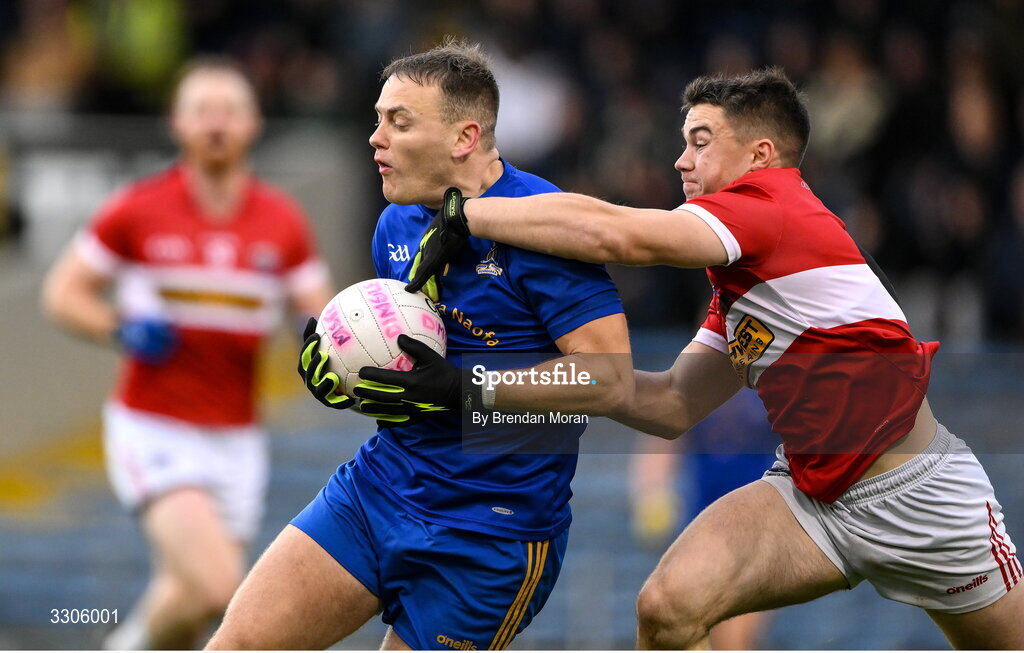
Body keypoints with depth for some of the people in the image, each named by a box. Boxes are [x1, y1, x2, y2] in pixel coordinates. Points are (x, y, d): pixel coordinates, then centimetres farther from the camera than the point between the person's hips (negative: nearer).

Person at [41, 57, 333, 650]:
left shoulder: (283, 223, 3)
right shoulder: (139, 211, -5)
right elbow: (63, 292, 3)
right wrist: (122, 329, -15)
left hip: (236, 440, 4)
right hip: (153, 431, -4)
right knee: (217, 587, -23)